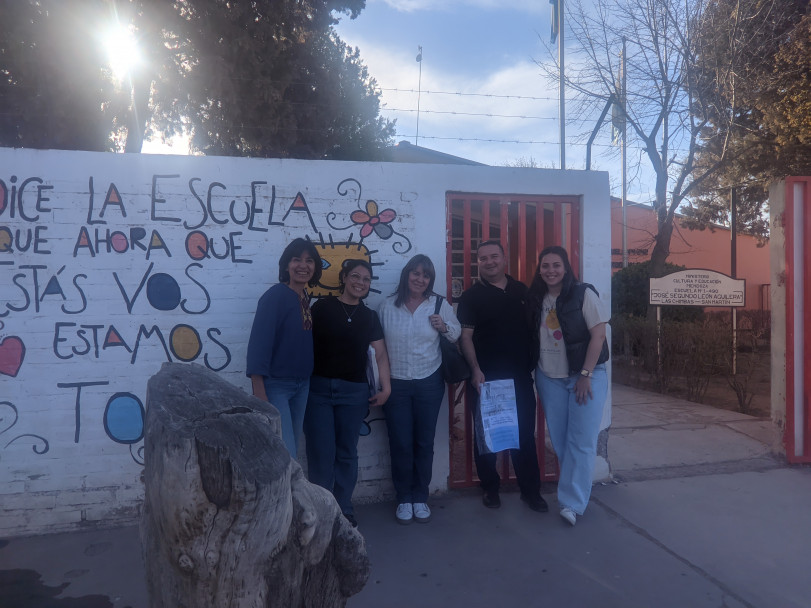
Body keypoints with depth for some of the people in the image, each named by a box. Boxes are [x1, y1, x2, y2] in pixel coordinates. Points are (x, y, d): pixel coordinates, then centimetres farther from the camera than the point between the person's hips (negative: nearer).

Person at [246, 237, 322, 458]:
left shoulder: (306, 298, 6)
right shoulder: (275, 296, -14)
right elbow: (259, 342, -19)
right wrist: (259, 393, -22)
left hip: (302, 384, 7)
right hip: (275, 385, -7)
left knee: (290, 449, 17)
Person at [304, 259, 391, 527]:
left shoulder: (369, 316, 9)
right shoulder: (322, 307, 0)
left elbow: (380, 354, 8)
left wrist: (386, 387, -1)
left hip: (354, 391, 3)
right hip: (319, 388, -2)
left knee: (347, 453, 11)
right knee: (321, 454, 0)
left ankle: (344, 509, 24)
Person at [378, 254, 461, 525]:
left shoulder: (439, 304, 0)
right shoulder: (387, 306, 1)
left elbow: (457, 333, 9)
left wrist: (444, 327, -13)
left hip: (429, 382, 0)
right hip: (395, 383, 0)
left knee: (424, 443, 9)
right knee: (400, 444, 4)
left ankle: (421, 497, 25)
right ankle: (404, 499, 21)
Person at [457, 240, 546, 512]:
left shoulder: (522, 290, 9)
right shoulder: (472, 296, -2)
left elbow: (534, 328, 16)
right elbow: (466, 336, -7)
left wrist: (533, 364, 10)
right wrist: (475, 370, -16)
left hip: (521, 377, 3)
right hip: (487, 378, -3)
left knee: (525, 433, 9)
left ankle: (530, 489, 23)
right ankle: (490, 488, 24)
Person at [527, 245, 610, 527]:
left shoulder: (583, 294, -8)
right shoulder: (536, 299, 5)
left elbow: (598, 335, -11)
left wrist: (585, 375, -14)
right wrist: (532, 370, 4)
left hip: (585, 375, -4)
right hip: (549, 378, 4)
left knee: (581, 441, -4)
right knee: (559, 441, 9)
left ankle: (572, 503, 4)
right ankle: (574, 493, 25)